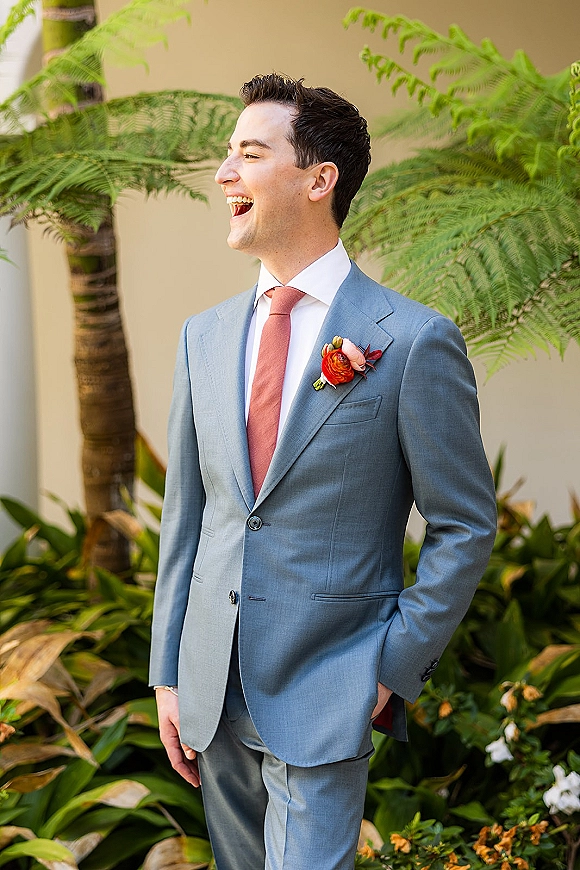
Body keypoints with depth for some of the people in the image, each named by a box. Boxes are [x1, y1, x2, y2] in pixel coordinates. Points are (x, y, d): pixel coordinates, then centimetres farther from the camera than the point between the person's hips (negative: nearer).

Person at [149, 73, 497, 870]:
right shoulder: (205, 337, 6)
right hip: (214, 687, 6)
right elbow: (185, 513, 9)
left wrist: (392, 670, -10)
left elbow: (466, 528, -6)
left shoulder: (415, 342, -10)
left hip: (325, 696, -5)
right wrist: (169, 675, 8)